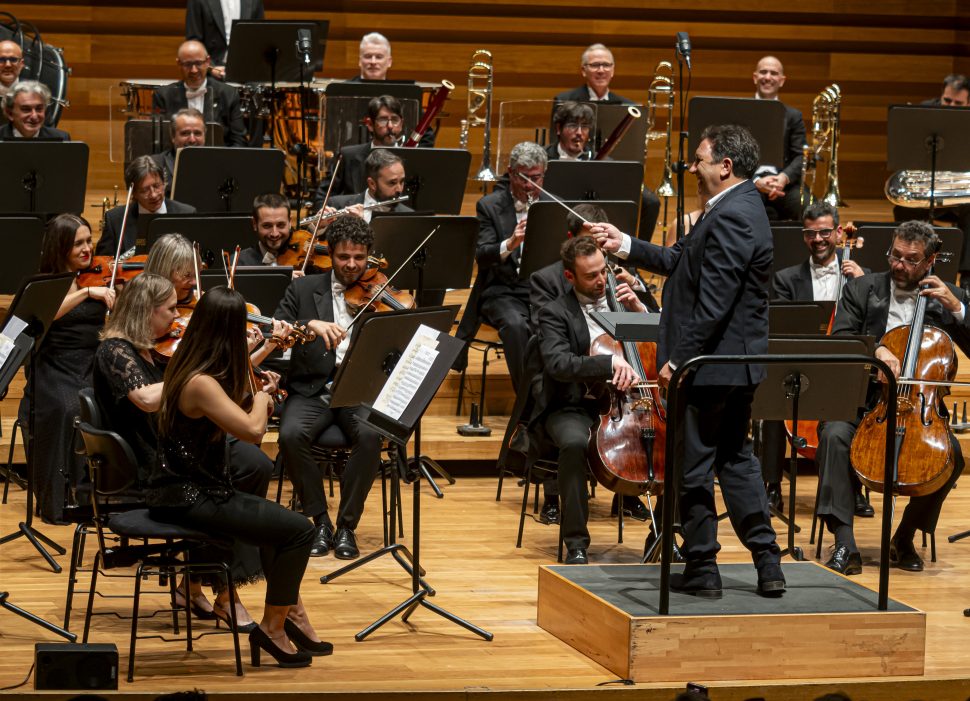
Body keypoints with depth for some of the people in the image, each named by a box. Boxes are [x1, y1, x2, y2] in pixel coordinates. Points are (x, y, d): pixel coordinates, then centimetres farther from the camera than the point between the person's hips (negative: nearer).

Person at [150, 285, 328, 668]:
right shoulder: (201, 383, -25)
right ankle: (272, 628, 4)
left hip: (184, 489, 11)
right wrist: (261, 398, -13)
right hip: (188, 500, -10)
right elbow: (253, 429, -32)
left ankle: (291, 614, 30)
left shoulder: (186, 366, 5)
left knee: (278, 521, 26)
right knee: (298, 530, -9)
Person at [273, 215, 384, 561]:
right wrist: (310, 323, -22)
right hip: (313, 390, 0)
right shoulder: (304, 289, 9)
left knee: (370, 436, -33)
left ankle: (347, 525, -15)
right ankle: (320, 520, -11)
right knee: (291, 435, -30)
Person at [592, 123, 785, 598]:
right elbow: (681, 262, 18)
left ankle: (701, 570, 9)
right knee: (735, 458, 16)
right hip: (736, 363, 10)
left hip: (710, 363, -10)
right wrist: (624, 246, 15)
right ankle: (767, 564, 17)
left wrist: (677, 359, -20)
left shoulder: (730, 218, -21)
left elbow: (713, 303, -24)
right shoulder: (739, 208, 12)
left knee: (694, 467, 1)